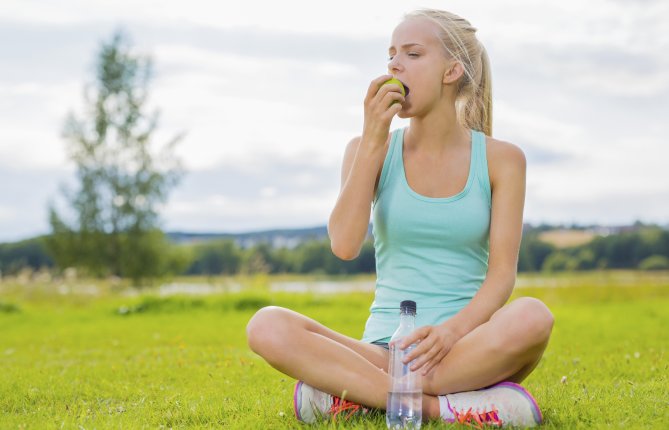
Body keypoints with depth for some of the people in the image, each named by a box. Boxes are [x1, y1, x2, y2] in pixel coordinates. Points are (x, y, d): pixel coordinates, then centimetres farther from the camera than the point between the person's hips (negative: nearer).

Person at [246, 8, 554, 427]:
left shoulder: (501, 159, 3)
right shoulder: (371, 150, 6)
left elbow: (502, 272, -6)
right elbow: (344, 245, -10)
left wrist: (453, 330, -25)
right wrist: (373, 142, -11)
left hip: (468, 352, 0)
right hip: (383, 350, 1)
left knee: (532, 316, -35)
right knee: (267, 326, -26)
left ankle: (357, 395, -23)